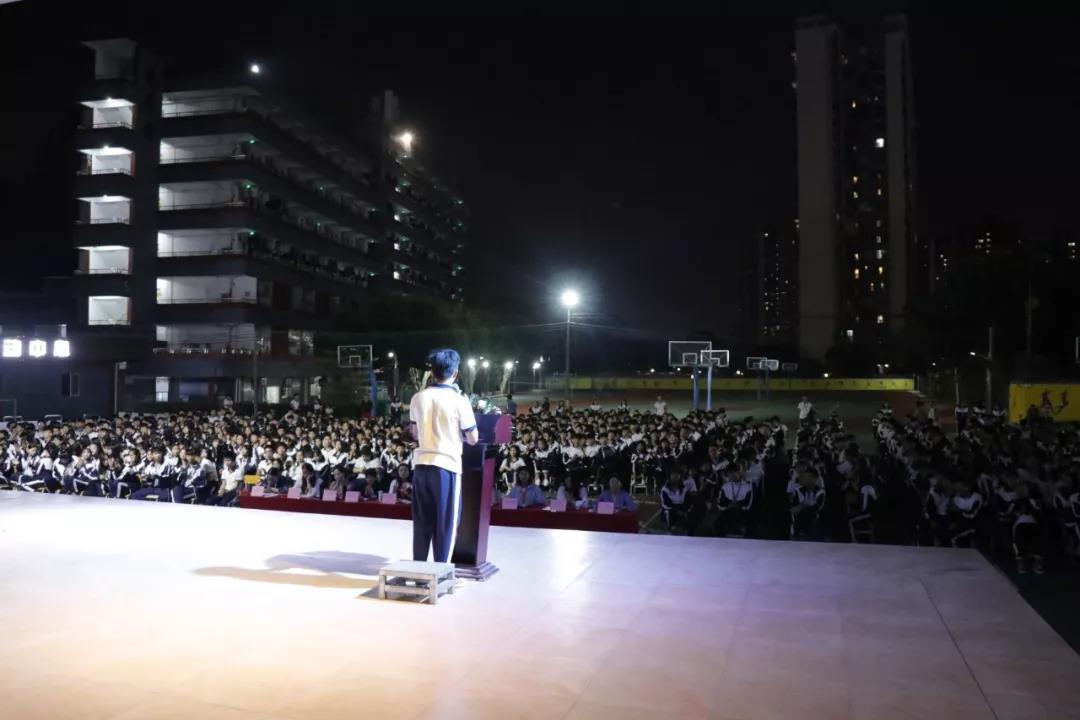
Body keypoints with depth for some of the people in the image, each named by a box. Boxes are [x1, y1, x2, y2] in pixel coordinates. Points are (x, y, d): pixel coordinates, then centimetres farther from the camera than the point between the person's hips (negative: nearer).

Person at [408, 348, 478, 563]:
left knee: (422, 520, 12)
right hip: (447, 466, -4)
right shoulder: (459, 400, -9)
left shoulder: (418, 398, 4)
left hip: (421, 463, 4)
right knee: (446, 522, 5)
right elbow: (473, 439, -3)